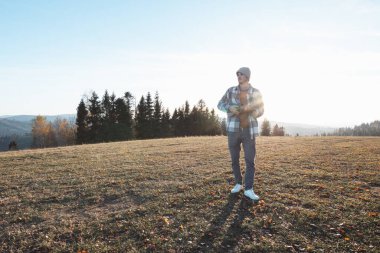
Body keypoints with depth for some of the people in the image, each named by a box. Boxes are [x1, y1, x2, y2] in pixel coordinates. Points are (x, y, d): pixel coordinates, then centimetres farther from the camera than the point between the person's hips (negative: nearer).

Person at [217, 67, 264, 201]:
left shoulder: (256, 92, 1)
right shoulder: (231, 91, 5)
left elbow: (260, 111, 2)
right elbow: (220, 104, 4)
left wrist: (248, 109, -20)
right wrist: (230, 108, -19)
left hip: (249, 131, -1)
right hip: (233, 130, 1)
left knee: (250, 161, -5)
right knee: (235, 160, 9)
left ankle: (248, 189, 1)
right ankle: (239, 184, 27)